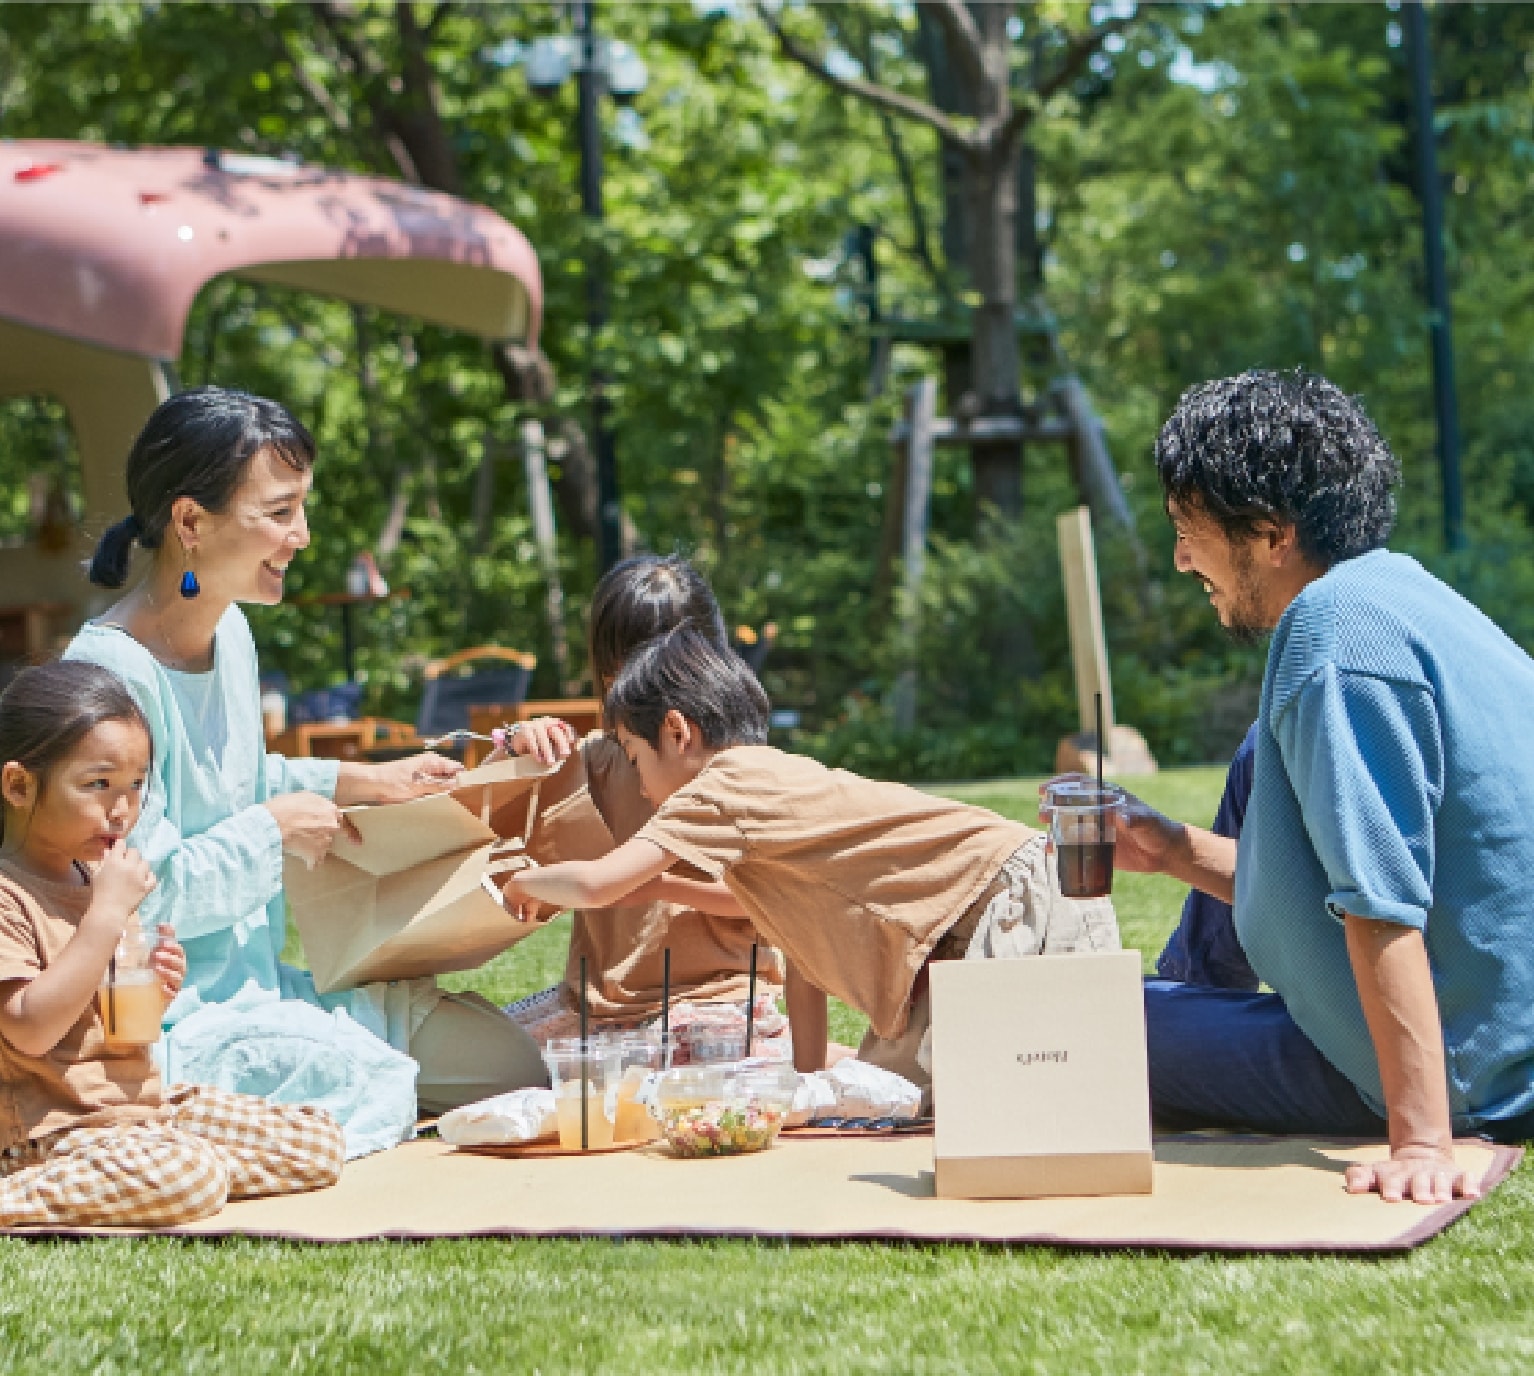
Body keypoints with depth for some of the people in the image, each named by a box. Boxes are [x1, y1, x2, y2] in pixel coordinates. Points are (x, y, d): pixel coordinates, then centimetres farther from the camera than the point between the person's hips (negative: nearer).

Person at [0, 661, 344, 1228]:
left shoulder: (92, 876, 14)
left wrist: (157, 986, 0)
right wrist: (108, 912, -24)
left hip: (142, 1100, 9)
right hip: (48, 1130, -9)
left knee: (321, 1144, 1)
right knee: (189, 1178, -36)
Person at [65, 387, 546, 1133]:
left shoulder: (229, 630, 7)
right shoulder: (111, 675, -23)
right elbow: (139, 894, -24)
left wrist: (360, 782, 14)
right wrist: (273, 829, -14)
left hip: (260, 982, 9)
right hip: (177, 1015, -9)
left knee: (513, 1062, 0)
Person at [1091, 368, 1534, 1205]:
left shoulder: (1337, 626, -24)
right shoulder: (1396, 595, 9)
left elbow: (1382, 903, -32)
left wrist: (1420, 1139, -35)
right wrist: (1178, 853, 11)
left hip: (1465, 1077, -10)